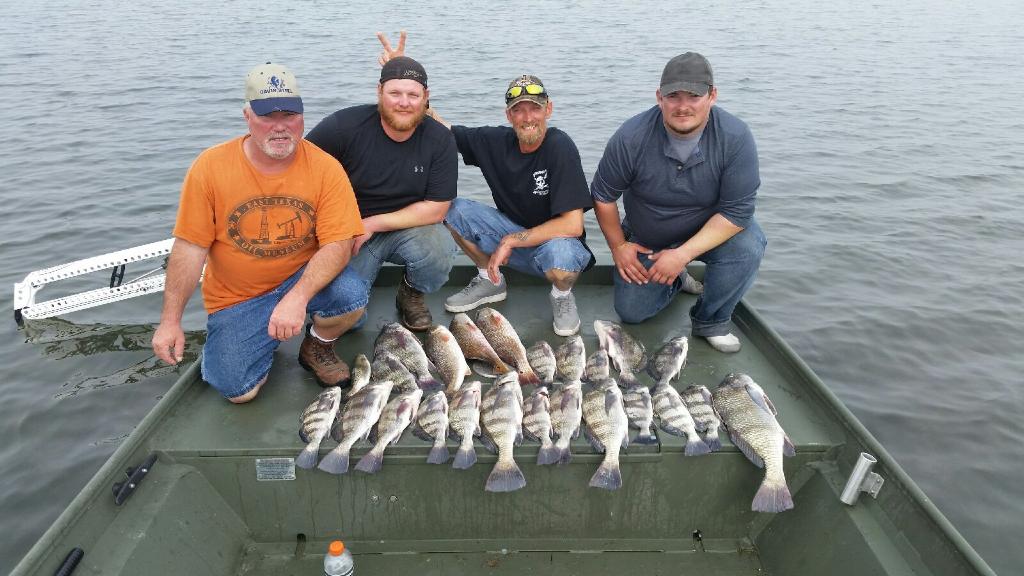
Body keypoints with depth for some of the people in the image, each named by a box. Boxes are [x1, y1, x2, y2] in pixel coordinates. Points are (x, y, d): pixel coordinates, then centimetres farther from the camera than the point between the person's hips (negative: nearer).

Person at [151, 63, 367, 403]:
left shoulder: (325, 168, -14)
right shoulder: (210, 167, -12)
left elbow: (338, 243, -19)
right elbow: (190, 247, -9)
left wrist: (297, 298, -34)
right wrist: (170, 320, -11)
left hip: (304, 276, 0)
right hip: (235, 298, 0)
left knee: (352, 296, -31)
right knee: (238, 390, -14)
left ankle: (317, 346, 5)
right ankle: (266, 337, 21)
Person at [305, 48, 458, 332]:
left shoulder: (440, 140, -10)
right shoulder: (344, 125, -15)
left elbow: (436, 209, -11)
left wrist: (372, 224, -17)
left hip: (409, 227, 1)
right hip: (347, 231, -1)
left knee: (440, 249, -32)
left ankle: (412, 294, 4)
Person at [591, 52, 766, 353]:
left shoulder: (735, 137, -26)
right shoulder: (631, 137, -25)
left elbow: (737, 210, -25)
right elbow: (603, 195, -11)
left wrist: (683, 254, -31)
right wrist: (618, 246, -8)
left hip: (709, 230, -1)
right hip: (645, 241, 1)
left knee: (748, 246, -32)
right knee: (630, 312, -1)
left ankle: (710, 321, -4)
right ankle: (677, 280, 31)